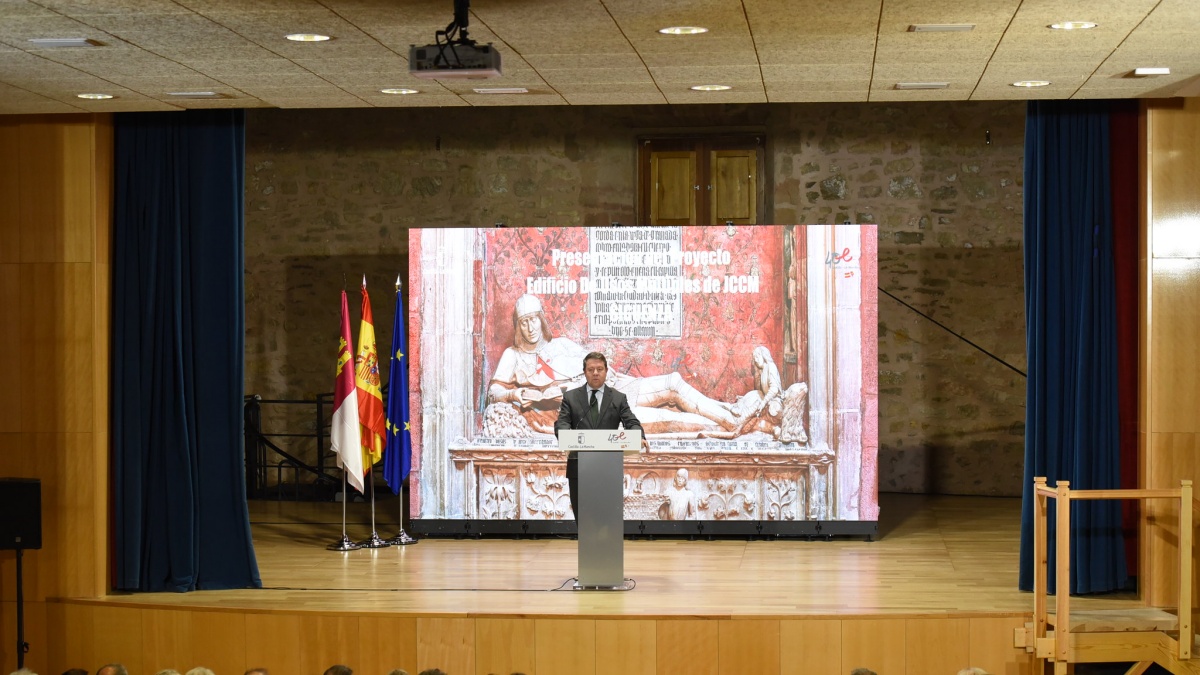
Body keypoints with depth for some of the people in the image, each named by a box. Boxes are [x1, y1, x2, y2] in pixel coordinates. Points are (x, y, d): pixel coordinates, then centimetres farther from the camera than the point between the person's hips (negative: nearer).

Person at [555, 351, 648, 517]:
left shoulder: (618, 399, 8)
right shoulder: (570, 397, 8)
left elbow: (631, 422, -2)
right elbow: (562, 422, -3)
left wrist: (639, 438, -26)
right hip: (578, 467, 1)